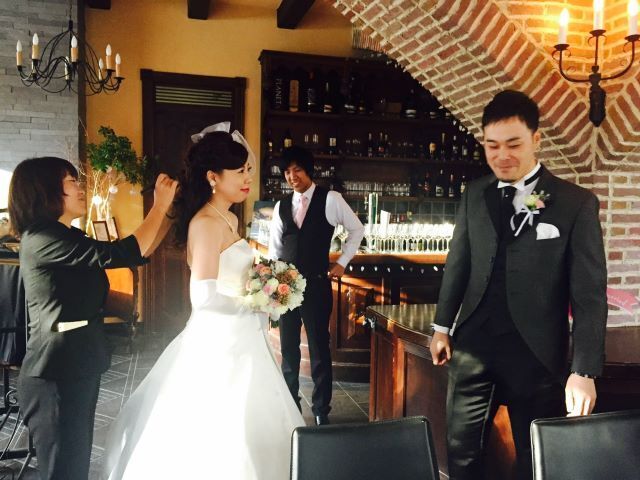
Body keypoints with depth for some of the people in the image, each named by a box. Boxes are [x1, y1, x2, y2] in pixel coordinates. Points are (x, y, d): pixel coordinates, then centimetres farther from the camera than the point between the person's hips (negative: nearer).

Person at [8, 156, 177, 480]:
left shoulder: (68, 237, 12)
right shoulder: (42, 239, -17)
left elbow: (138, 252, 12)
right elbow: (125, 254, -24)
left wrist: (169, 211, 6)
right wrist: (160, 205, -14)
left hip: (77, 365, 9)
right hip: (57, 371, -9)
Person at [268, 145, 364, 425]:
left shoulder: (331, 199, -3)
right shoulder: (281, 206, 9)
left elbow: (356, 230, 6)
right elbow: (275, 248, 14)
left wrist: (342, 262, 3)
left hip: (316, 284, -4)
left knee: (319, 349, 5)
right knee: (288, 348, 13)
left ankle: (321, 410, 20)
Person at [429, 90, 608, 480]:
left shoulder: (576, 202, -7)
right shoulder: (475, 195, 4)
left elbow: (589, 292, -8)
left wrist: (584, 371, -12)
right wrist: (443, 326, 13)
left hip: (536, 352, -3)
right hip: (474, 345, 3)